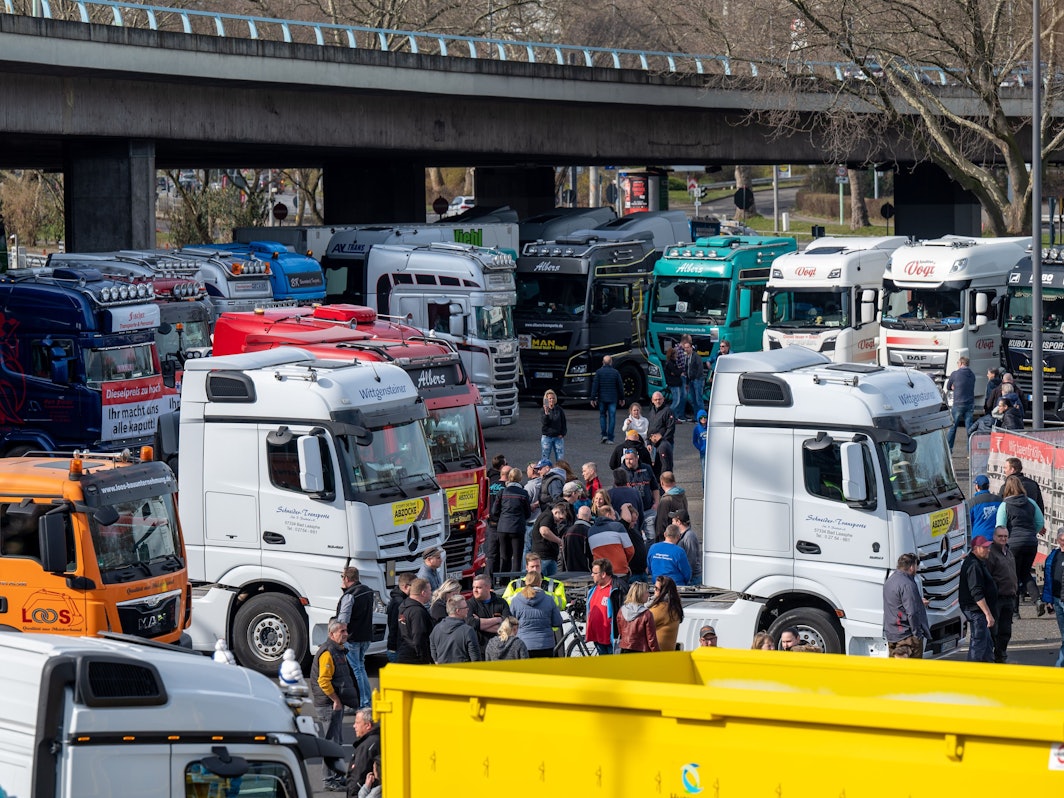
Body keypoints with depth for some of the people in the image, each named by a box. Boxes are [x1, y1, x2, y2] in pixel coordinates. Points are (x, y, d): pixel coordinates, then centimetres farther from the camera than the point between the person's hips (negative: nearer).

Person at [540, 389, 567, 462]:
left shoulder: (559, 410, 1)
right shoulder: (543, 410, -4)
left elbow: (563, 422, 8)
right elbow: (544, 423, -16)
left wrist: (562, 434, -3)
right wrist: (546, 413, -30)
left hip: (558, 437, 1)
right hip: (546, 437, -1)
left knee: (560, 458, -1)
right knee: (545, 459, 1)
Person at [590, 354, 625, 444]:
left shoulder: (599, 372, -5)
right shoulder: (615, 372, -2)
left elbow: (595, 386, -6)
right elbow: (620, 386, 3)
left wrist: (593, 398, -2)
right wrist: (621, 398, 13)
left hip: (602, 398, 0)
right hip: (613, 398, 0)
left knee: (602, 415, 16)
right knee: (612, 417, 3)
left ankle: (604, 435, 4)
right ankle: (610, 438, 0)